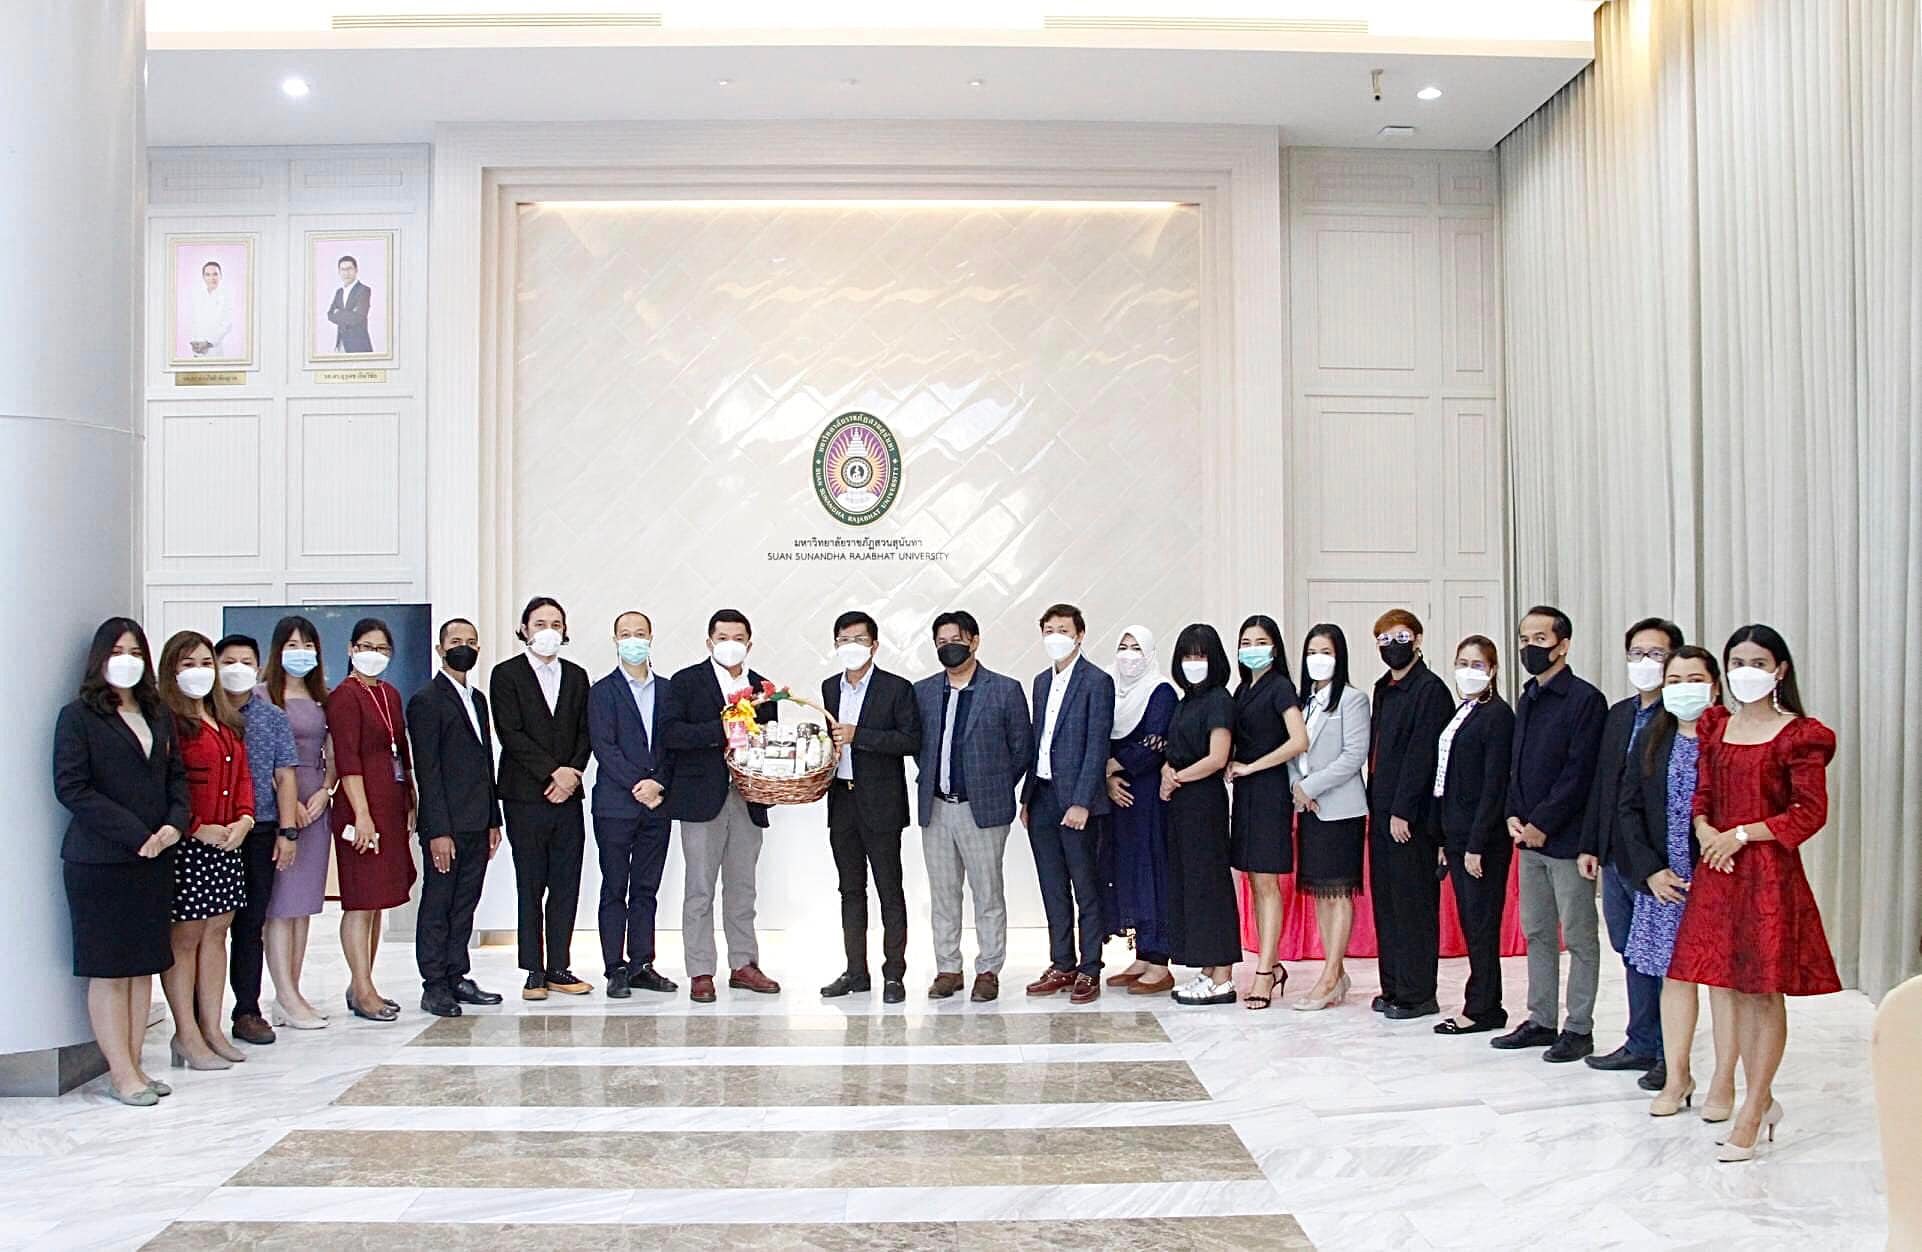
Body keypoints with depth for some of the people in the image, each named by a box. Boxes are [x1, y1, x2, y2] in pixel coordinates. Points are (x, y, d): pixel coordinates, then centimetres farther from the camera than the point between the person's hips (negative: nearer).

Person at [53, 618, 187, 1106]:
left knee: (144, 965, 8)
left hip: (155, 859, 6)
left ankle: (134, 1065, 14)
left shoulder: (158, 715, 14)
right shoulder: (79, 716, -4)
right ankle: (122, 1074, 3)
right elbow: (72, 788, -11)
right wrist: (136, 835, -16)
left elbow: (176, 775, 15)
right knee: (109, 969, -1)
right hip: (99, 861, -6)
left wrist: (175, 824, -5)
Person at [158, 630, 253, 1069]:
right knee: (185, 937, -1)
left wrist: (244, 819, 0)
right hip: (186, 846, -8)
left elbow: (243, 774, 16)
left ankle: (211, 1028, 18)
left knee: (216, 932, 11)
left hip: (226, 844, 8)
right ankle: (187, 1034, 7)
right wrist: (198, 829, -18)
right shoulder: (168, 721, -10)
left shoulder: (227, 722, 16)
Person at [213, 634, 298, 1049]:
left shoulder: (273, 717, 11)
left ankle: (247, 1010, 13)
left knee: (251, 924, 7)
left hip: (259, 831, 2)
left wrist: (287, 829, 0)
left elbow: (284, 776, 9)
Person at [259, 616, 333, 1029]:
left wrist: (325, 792, 0)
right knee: (281, 902, -5)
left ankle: (292, 993, 13)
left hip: (316, 804, 6)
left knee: (304, 903, 8)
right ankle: (286, 999, -2)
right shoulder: (264, 696, -4)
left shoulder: (321, 698, 15)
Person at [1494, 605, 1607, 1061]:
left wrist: (1542, 824, -15)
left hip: (1567, 837, -8)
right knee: (1536, 933, 14)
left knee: (1579, 937, 2)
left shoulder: (1585, 700, -11)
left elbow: (1579, 773, -16)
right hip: (1530, 836, 8)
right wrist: (1514, 816, 2)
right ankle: (1542, 1021, 23)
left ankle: (1578, 1029, 10)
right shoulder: (1527, 700, 13)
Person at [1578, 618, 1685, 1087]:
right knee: (1632, 954, 16)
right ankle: (1642, 1045, 27)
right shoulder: (1619, 713, 13)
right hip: (1615, 857, 8)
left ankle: (1670, 1056, 13)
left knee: (1664, 956, 2)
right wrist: (1589, 846, 13)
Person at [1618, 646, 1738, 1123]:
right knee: (1673, 974, 11)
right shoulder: (1653, 737, 6)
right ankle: (1676, 1077, 22)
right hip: (1664, 880, 4)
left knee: (1724, 977, 4)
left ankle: (1723, 1082, 16)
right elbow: (1628, 806, 6)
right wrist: (1651, 870, -3)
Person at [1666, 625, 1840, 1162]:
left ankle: (1751, 1112, 6)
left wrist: (1741, 834, -14)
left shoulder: (1799, 735, -6)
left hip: (1770, 871, -6)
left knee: (1766, 992, 0)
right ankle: (1762, 1100, 23)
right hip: (1718, 870, 6)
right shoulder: (1717, 731, 12)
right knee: (1737, 989, 10)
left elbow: (1812, 813, -11)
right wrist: (1705, 831, -7)